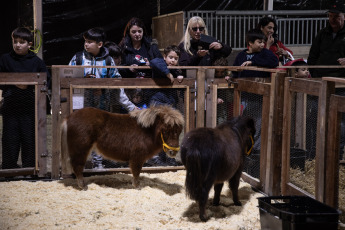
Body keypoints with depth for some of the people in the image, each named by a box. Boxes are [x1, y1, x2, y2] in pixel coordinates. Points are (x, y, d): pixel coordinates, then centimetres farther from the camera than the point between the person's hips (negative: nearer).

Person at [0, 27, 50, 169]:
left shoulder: (36, 61, 5)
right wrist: (14, 84, -11)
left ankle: (29, 167, 12)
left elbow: (46, 79, 0)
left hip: (30, 106, 0)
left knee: (29, 138, 2)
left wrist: (29, 84, -13)